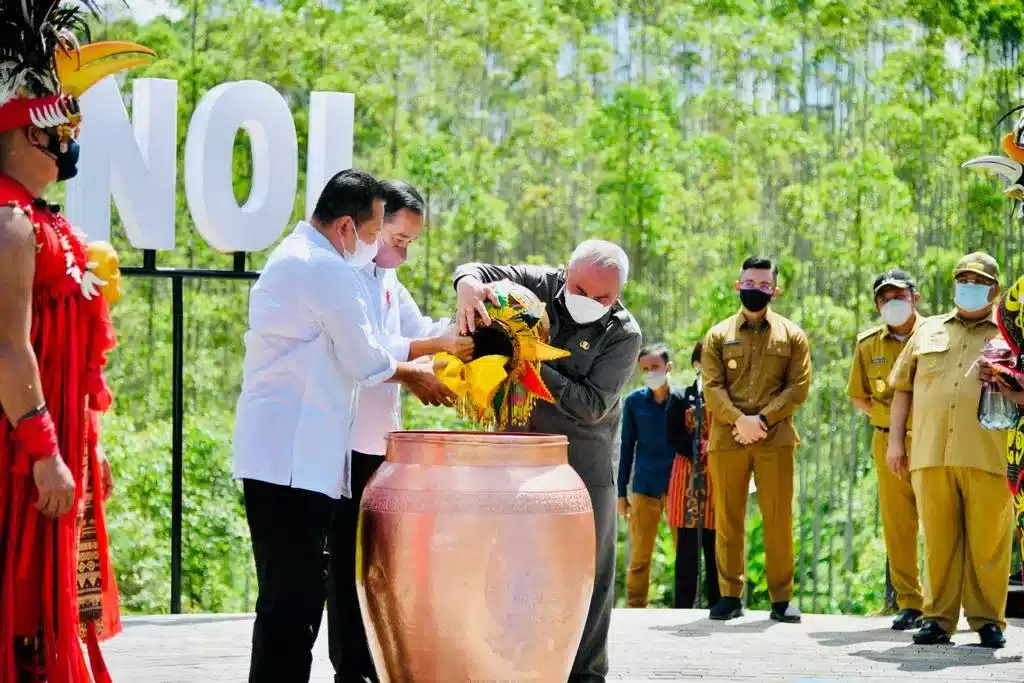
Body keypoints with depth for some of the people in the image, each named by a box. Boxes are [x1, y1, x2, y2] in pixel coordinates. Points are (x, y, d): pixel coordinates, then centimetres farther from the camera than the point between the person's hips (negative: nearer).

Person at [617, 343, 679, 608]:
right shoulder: (634, 402, 5)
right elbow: (627, 447, 9)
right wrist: (621, 492, 8)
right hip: (644, 487, 1)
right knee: (639, 557, 1)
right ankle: (635, 609, 6)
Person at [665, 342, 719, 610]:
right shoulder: (680, 398, 6)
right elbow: (674, 437, -3)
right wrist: (703, 448, -16)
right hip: (689, 480, -2)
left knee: (717, 548, 2)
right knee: (688, 548, -2)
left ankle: (717, 606, 7)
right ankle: (683, 609, 0)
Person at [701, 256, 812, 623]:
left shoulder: (792, 335, 10)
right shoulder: (719, 335, 11)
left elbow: (798, 387, 1)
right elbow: (712, 387, 2)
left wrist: (762, 419, -11)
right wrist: (738, 420, -13)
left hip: (775, 438, -1)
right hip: (727, 438, 1)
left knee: (779, 520, -2)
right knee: (727, 520, 3)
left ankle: (781, 598, 3)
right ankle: (730, 596, 10)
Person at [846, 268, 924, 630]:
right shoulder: (868, 343, 10)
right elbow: (859, 397, 19)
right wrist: (886, 417, 4)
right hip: (888, 443, 3)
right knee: (897, 524, 4)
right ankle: (909, 603, 11)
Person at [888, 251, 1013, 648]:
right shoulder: (928, 331, 20)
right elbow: (903, 387, 19)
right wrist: (896, 440, 11)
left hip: (988, 456, -2)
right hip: (930, 454, 2)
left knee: (988, 543, -1)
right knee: (938, 541, 3)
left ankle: (988, 620, 7)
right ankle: (938, 619, 9)